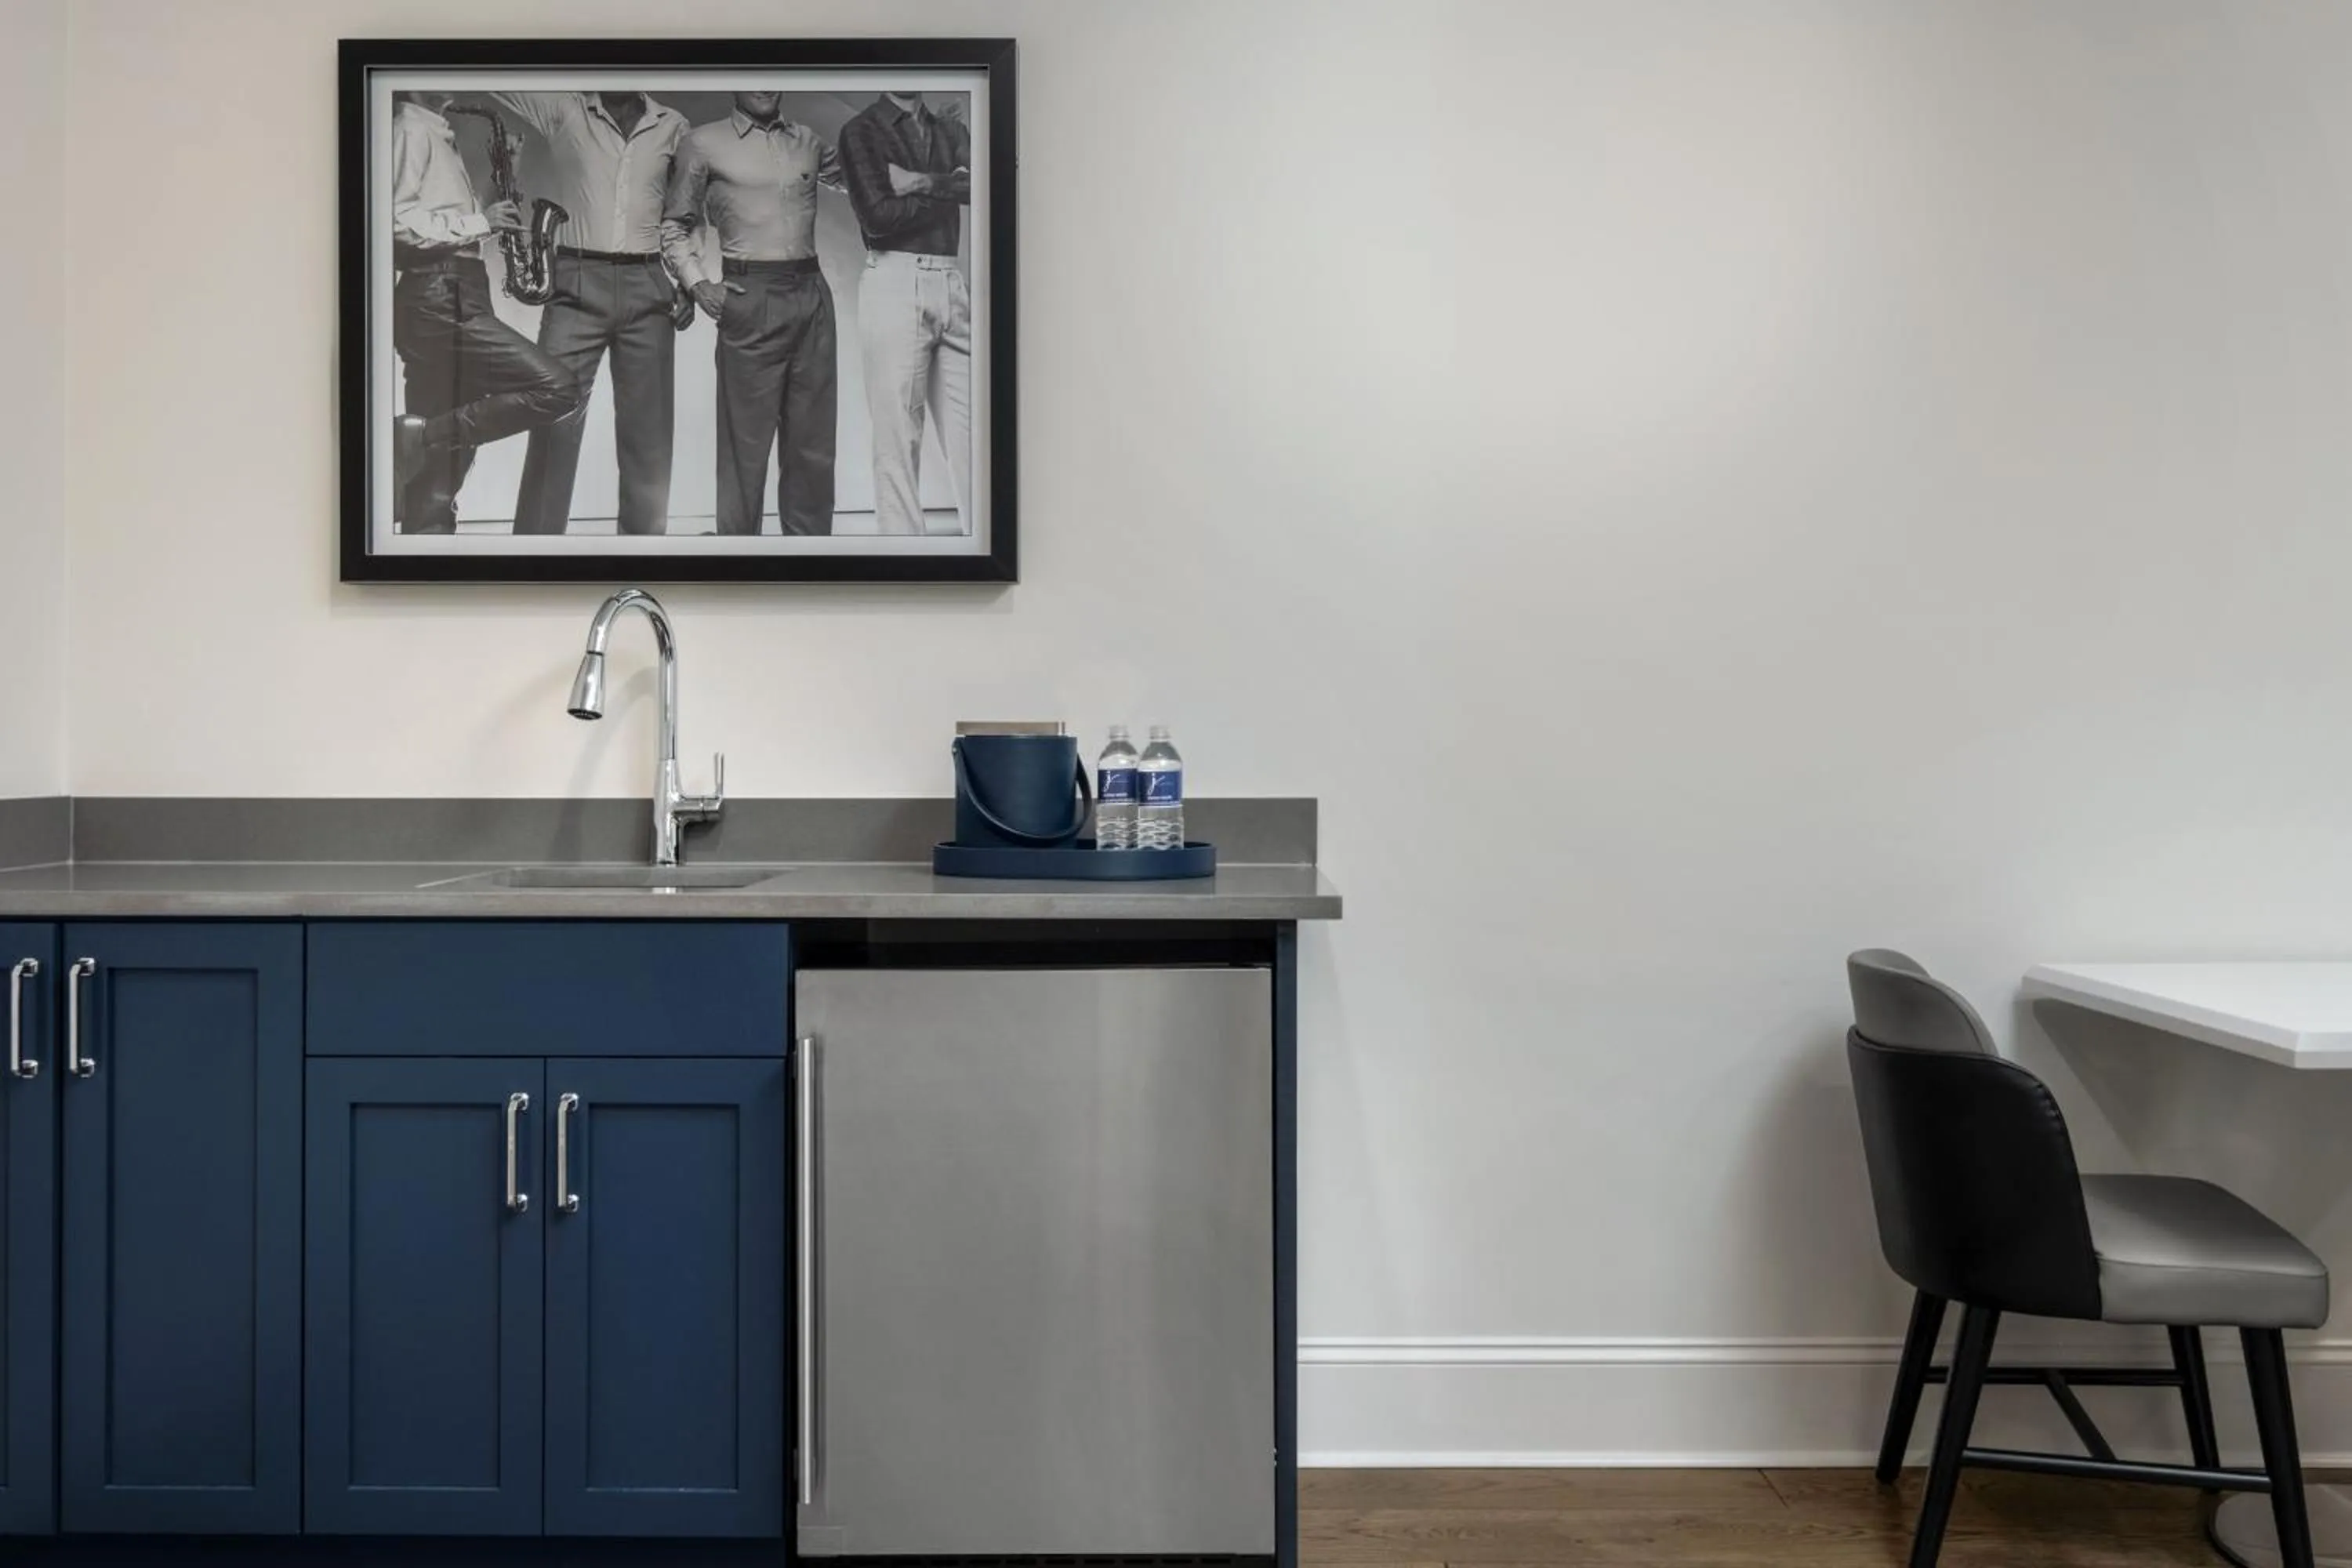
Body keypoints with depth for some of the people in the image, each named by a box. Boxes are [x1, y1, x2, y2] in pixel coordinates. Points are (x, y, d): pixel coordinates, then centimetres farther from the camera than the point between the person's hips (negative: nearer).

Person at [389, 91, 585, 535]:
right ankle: (420, 438, -15)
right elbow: (398, 221, -15)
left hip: (449, 300, 10)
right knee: (559, 390, -20)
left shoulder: (435, 133, 26)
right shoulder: (411, 128, -3)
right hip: (440, 300, -10)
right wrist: (479, 222, -12)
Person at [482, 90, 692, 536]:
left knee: (648, 430, 4)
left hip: (647, 288, 2)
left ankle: (644, 534, 12)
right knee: (554, 420, -6)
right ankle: (536, 538, -2)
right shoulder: (564, 110, 7)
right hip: (577, 285, -2)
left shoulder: (673, 126, 12)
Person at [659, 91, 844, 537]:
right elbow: (675, 224, 9)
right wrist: (697, 282, -4)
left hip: (812, 296, 4)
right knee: (746, 438, -2)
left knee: (812, 440, 6)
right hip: (750, 298, -4)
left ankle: (810, 537, 14)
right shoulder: (704, 143, 5)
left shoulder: (807, 141, 15)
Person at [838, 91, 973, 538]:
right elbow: (878, 215, -10)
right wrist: (947, 189, -2)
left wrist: (920, 182, -12)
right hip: (894, 282, -4)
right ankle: (901, 536, 2)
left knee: (969, 430, 0)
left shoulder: (953, 131, 18)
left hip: (953, 284, 4)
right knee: (896, 435, -3)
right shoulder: (861, 131, 5)